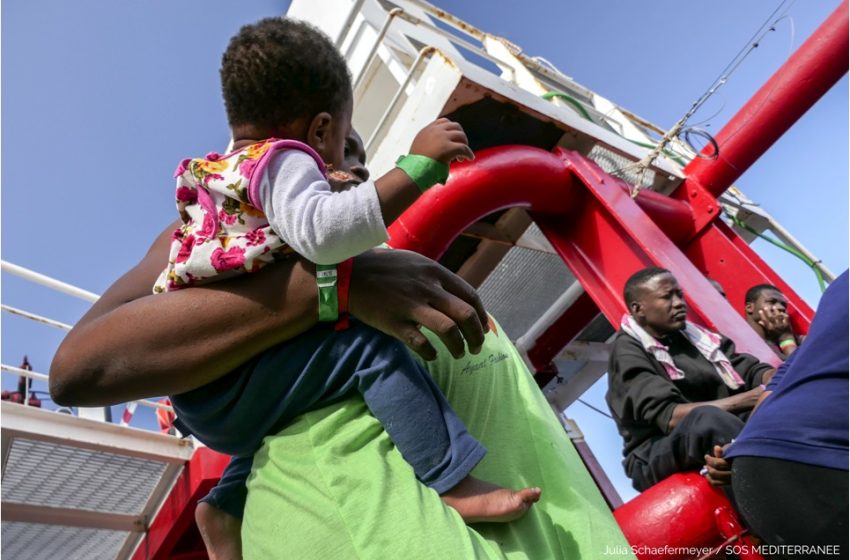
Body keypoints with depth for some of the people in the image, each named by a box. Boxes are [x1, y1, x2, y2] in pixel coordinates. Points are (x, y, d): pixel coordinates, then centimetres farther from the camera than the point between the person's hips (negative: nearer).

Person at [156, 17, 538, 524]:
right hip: (227, 388, -10)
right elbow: (320, 231, -31)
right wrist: (417, 167, -29)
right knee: (371, 347, -20)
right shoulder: (279, 160, -9)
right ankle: (456, 484, -24)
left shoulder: (222, 174, 21)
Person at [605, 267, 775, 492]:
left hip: (722, 449, 7)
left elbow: (752, 370, 6)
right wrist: (751, 398, -24)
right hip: (657, 458, -7)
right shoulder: (628, 352, -8)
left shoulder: (697, 336, 14)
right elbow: (670, 417, -20)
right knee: (708, 419, -38)